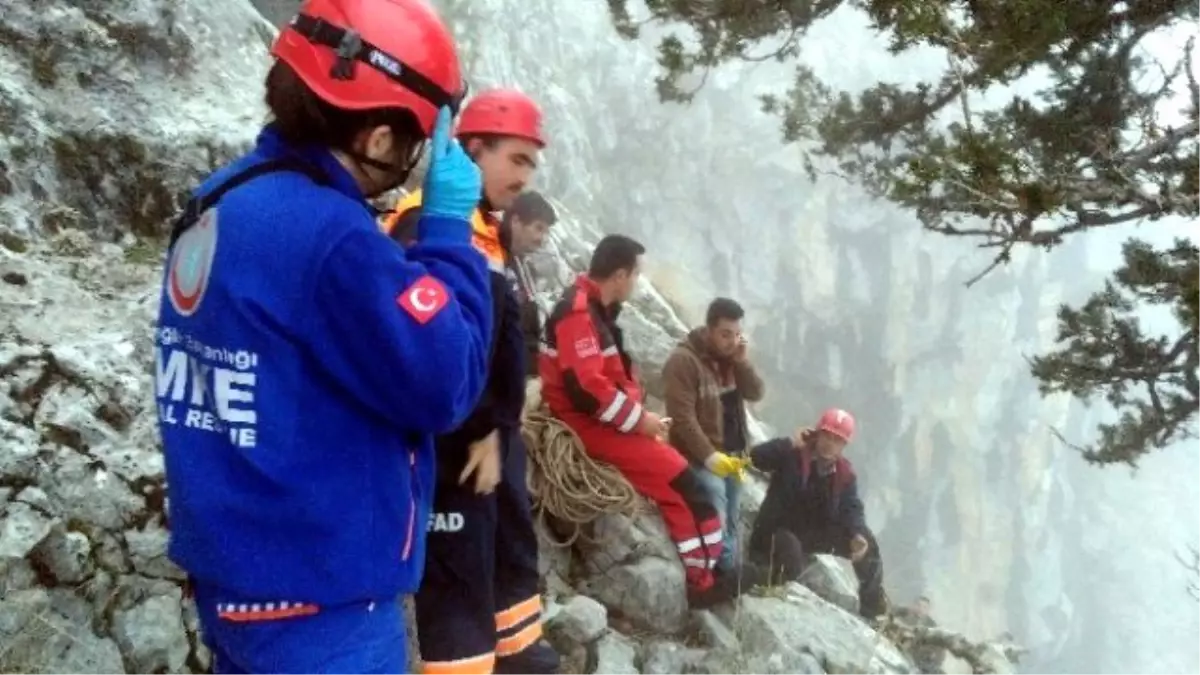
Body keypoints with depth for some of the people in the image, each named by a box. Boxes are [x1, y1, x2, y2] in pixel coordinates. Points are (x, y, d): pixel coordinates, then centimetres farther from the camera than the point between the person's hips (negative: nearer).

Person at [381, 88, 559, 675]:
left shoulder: (487, 228, 12)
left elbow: (505, 336, 10)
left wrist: (499, 427, 3)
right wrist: (477, 433, -19)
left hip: (489, 428, 11)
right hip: (448, 437, -10)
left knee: (512, 543, 24)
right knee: (458, 572, -1)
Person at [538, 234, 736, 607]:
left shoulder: (594, 308, 13)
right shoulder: (579, 313, -20)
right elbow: (585, 388, -28)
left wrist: (639, 413, 3)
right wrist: (638, 418, -18)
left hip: (601, 419, 10)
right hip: (586, 424, -10)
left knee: (672, 467, 10)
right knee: (677, 476, -13)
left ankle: (709, 566, 12)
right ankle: (702, 577, -5)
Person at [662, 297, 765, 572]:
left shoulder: (732, 358, 10)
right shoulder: (684, 360, -15)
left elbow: (755, 393, 5)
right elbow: (682, 417, -19)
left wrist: (741, 361, -9)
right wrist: (708, 455, -23)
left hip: (733, 456, 8)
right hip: (703, 459, -8)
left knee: (730, 526, 13)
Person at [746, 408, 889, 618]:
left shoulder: (845, 473, -2)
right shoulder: (791, 456, -17)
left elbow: (852, 509, -7)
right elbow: (756, 457, -30)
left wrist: (857, 535, -27)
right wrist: (790, 443, -32)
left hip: (813, 533, 6)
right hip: (777, 530, -6)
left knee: (865, 541, -4)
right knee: (792, 566, -39)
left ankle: (873, 608, 9)